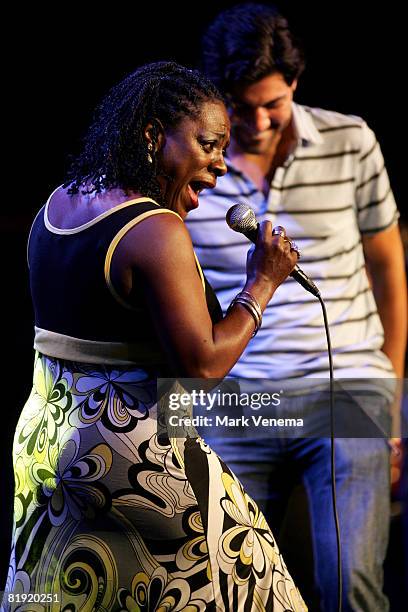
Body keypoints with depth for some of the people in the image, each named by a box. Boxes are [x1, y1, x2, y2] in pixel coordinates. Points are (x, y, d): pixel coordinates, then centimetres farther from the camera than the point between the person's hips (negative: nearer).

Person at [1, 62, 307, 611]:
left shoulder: (56, 205, 7)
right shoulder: (157, 232, -20)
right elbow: (204, 362, -21)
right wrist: (262, 283, -9)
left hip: (45, 437, 9)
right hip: (128, 451, -9)